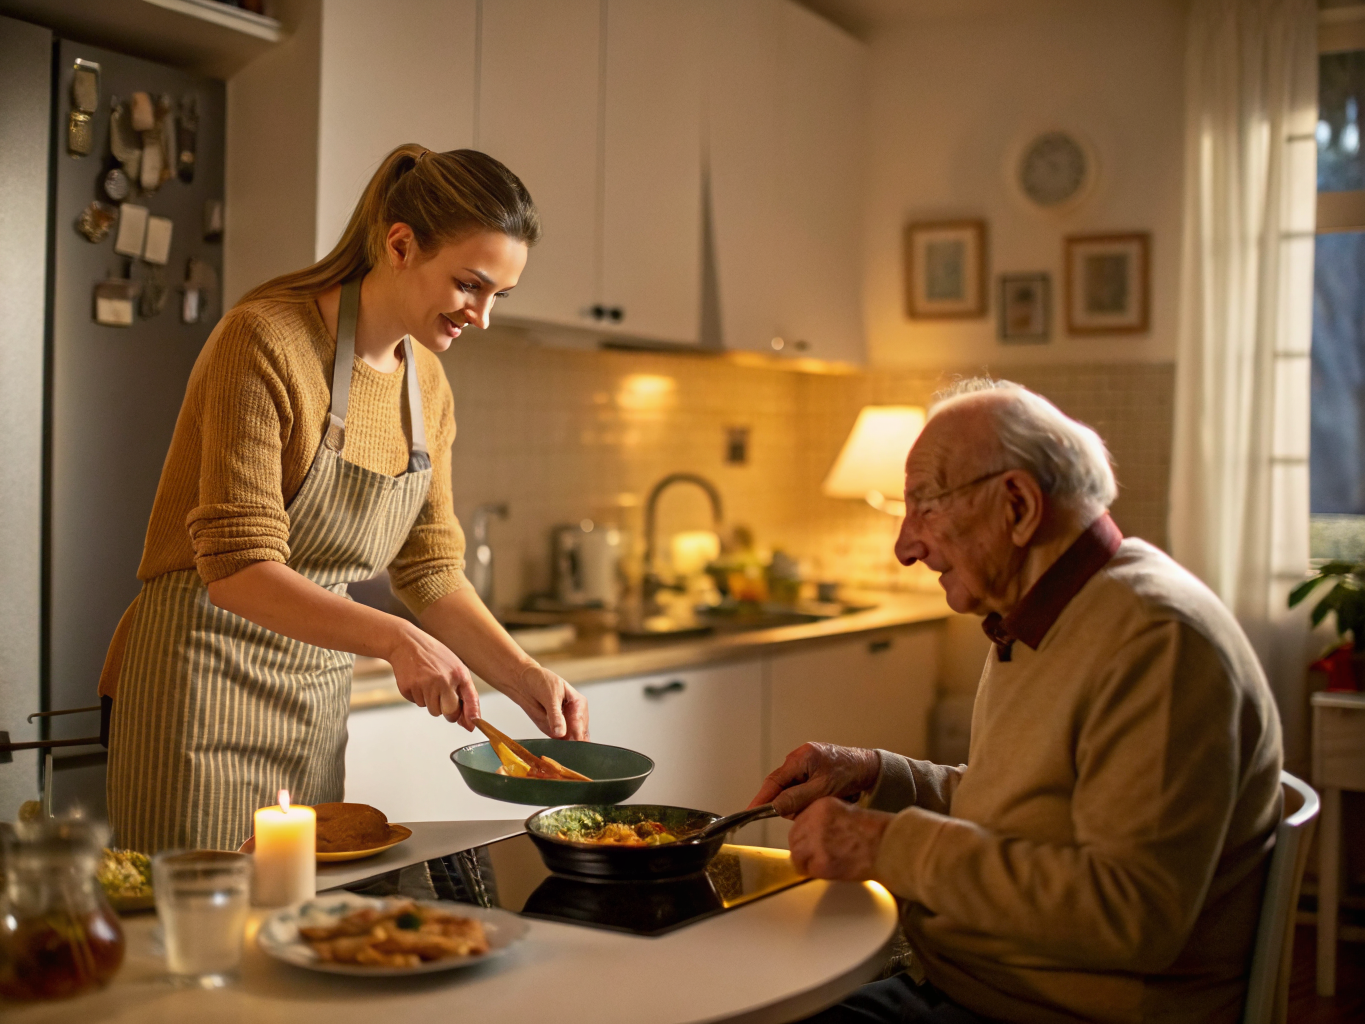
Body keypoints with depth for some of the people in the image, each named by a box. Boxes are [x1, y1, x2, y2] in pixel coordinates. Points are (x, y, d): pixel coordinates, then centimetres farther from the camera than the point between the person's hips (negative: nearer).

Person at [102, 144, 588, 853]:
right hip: (204, 680, -7)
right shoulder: (266, 341, -17)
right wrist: (393, 639, -34)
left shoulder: (427, 385, 6)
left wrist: (524, 678, -2)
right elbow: (237, 567, -23)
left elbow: (430, 571, 10)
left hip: (316, 694, 7)